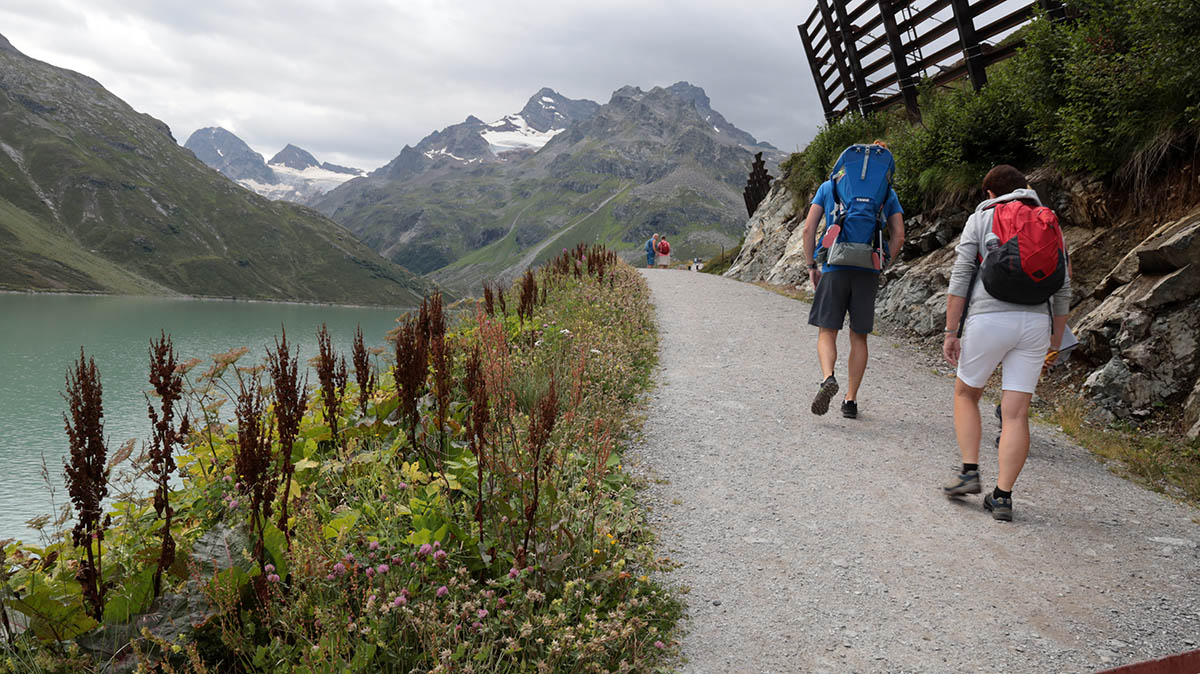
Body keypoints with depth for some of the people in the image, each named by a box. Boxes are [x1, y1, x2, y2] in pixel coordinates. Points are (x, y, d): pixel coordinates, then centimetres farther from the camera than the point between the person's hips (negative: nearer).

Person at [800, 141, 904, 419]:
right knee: (859, 337, 10)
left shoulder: (829, 186, 9)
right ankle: (851, 400, 12)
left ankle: (828, 378, -22)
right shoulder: (887, 192, 10)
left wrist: (811, 266, 8)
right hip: (868, 271, 1)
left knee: (827, 332, 5)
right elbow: (898, 236, 4)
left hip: (835, 268, -1)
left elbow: (808, 229, 2)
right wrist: (878, 266, 12)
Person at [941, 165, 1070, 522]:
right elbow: (1063, 289, 15)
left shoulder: (981, 218, 6)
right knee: (1016, 414, 3)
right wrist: (1056, 339, 22)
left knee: (965, 394, 18)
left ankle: (970, 471, 8)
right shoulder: (1049, 223, 17)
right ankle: (1002, 496, 2)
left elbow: (960, 277, -2)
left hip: (989, 318, -3)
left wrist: (950, 333, -1)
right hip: (1036, 322, 3)